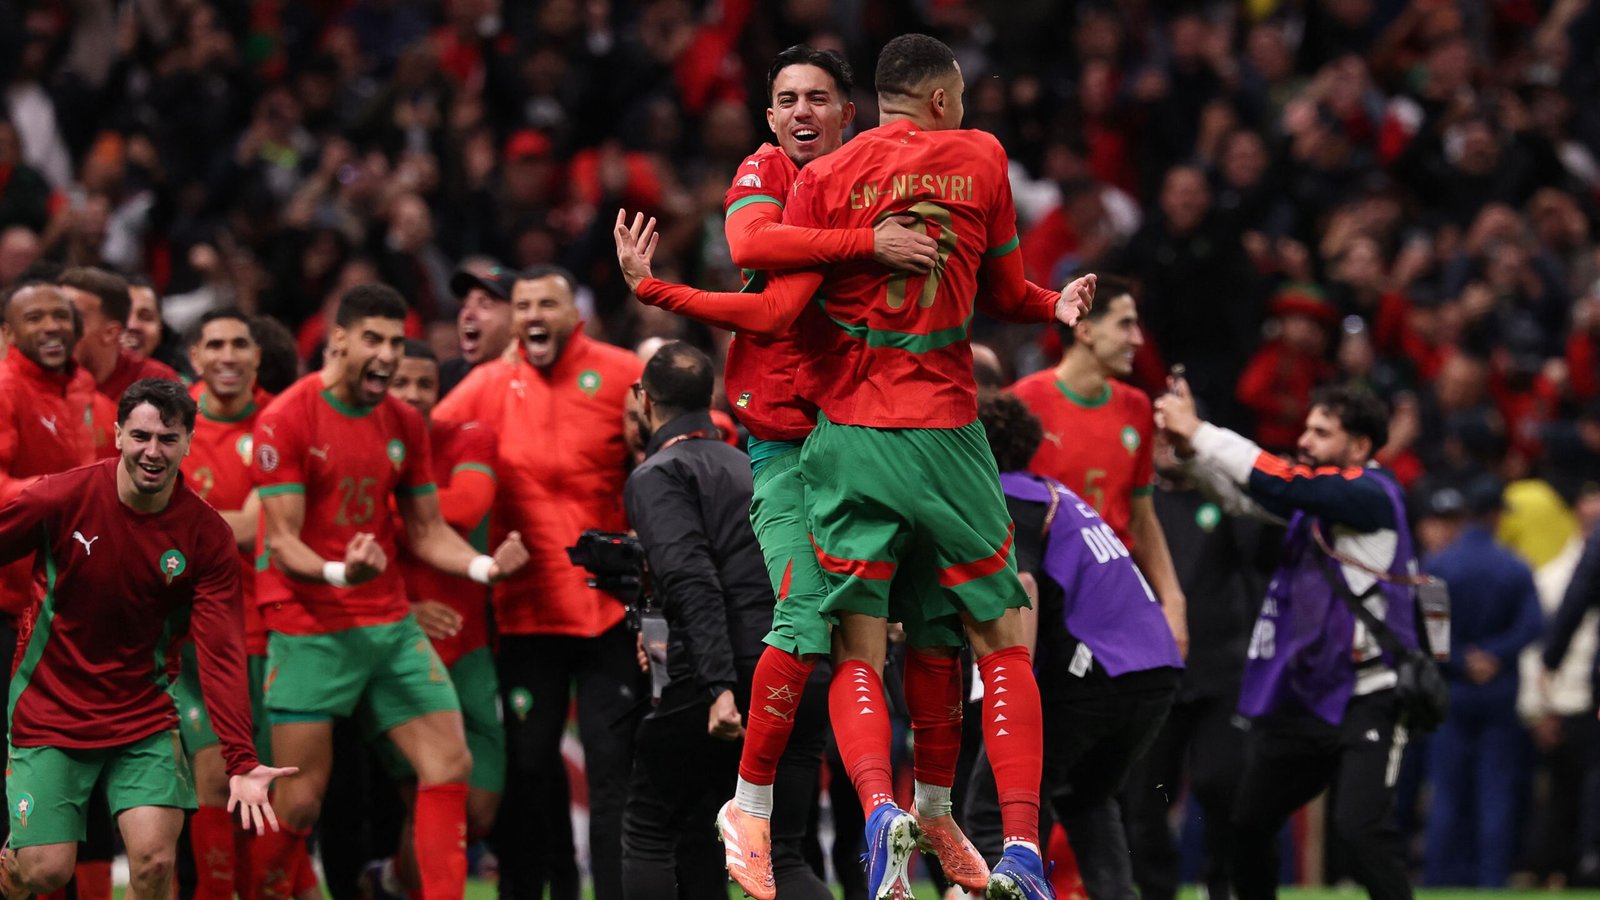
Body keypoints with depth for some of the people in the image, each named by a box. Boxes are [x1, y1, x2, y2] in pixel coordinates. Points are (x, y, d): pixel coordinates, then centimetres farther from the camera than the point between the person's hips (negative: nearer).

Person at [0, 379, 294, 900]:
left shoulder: (206, 537, -9)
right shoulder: (62, 499, -13)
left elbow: (221, 655, -12)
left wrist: (241, 762, -22)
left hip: (143, 715, 1)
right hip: (50, 713, -1)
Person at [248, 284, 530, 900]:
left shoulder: (404, 424, 9)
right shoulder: (285, 420, -10)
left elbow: (427, 532, 14)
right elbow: (282, 541, -12)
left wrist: (485, 566, -6)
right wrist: (340, 572, -32)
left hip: (390, 626, 6)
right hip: (310, 628, -6)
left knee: (450, 764, -5)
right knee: (300, 799, -5)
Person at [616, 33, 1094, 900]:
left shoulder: (824, 179, 0)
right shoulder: (980, 157, 5)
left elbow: (774, 312, -7)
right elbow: (1003, 295, 13)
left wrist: (650, 287, 0)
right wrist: (1054, 305, 35)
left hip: (849, 435, 0)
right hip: (949, 435, 0)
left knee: (856, 654, 2)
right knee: (1002, 643, 9)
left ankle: (879, 811, -24)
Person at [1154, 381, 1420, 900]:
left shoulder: (1372, 493, -13)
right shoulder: (1315, 494, 12)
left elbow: (1282, 486, -22)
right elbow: (1241, 494, 11)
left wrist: (1200, 434, -18)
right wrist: (1189, 444, -7)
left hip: (1367, 699, -9)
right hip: (1304, 696, 9)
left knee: (1360, 829, -21)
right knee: (1247, 824, 14)